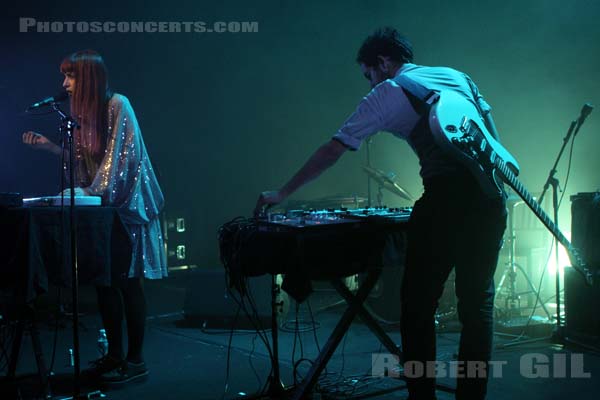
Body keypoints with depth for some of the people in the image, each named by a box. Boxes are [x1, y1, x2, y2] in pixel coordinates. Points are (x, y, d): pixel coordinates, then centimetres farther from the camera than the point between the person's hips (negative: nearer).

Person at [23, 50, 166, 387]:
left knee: (128, 280, -4)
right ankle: (115, 354, 18)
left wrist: (94, 191, -23)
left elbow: (119, 156, -18)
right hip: (101, 206, 8)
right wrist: (49, 146, 9)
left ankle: (136, 360, 3)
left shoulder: (118, 105, -11)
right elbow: (85, 160, 14)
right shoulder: (84, 113, 12)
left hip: (125, 204, -8)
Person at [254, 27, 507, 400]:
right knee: (477, 302, 11)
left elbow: (332, 150, 9)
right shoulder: (458, 75, 24)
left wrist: (282, 194, 16)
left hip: (446, 196, -6)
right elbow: (494, 136, 20)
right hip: (491, 195, 6)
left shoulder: (387, 93, 9)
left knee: (419, 303, 5)